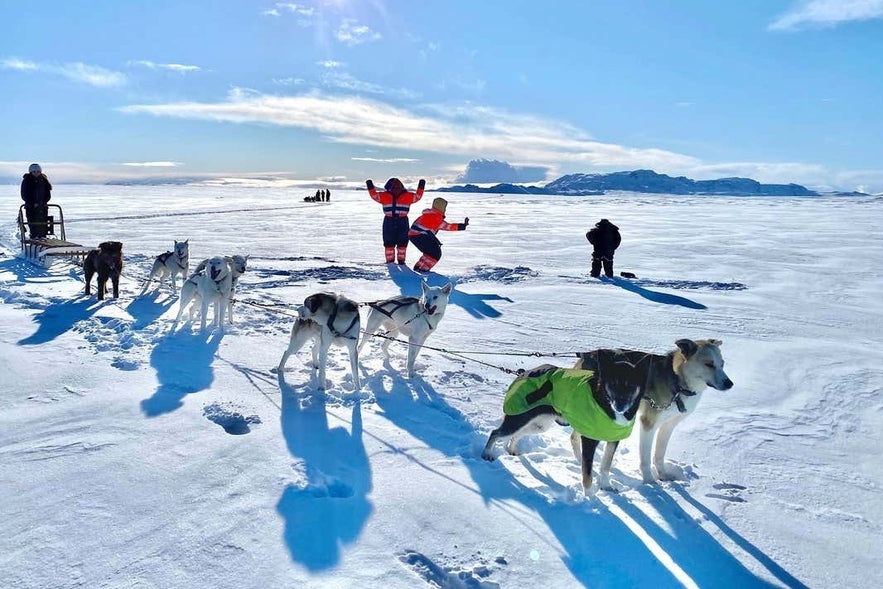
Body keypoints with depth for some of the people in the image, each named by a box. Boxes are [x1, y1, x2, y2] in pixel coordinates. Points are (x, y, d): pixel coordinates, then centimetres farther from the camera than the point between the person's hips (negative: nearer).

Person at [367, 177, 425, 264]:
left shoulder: (407, 196, 2)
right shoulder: (384, 196, 1)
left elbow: (418, 196, 5)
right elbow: (374, 195, 3)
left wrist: (421, 187, -3)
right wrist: (371, 187, -8)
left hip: (402, 222, 0)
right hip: (389, 222, 0)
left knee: (402, 242, 7)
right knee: (389, 242, 5)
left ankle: (401, 259, 20)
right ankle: (390, 260, 18)